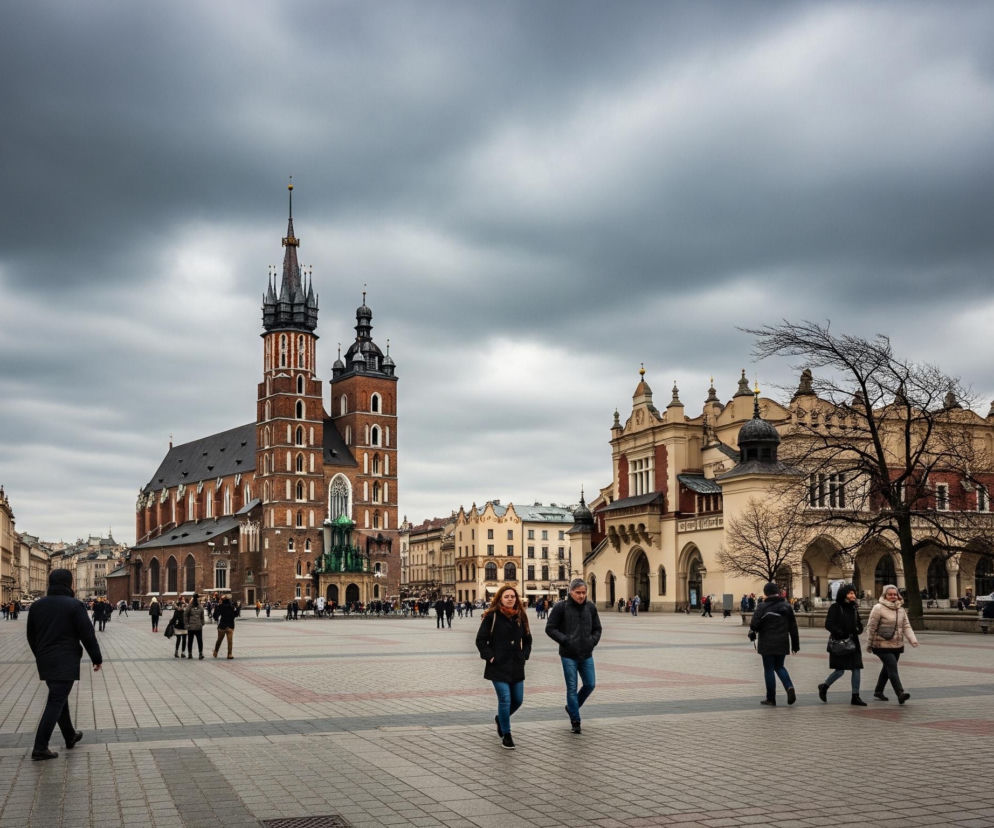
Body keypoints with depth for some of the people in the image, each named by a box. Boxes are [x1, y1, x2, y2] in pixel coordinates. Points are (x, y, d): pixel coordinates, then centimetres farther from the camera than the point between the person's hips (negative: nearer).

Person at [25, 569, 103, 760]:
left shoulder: (37, 606, 7)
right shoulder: (74, 605, -11)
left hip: (45, 663, 7)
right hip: (66, 662, -7)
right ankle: (40, 748, -7)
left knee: (60, 698, 20)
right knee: (56, 703, -4)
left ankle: (70, 737, 32)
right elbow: (88, 635, -12)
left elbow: (31, 636, 15)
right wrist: (97, 658, 0)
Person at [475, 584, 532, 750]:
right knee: (505, 699, -10)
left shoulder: (520, 617, 8)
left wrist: (524, 655, 8)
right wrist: (489, 656, -10)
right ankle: (506, 736, 6)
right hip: (498, 667, -5)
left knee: (518, 700, 9)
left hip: (516, 667, 5)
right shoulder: (491, 616, -7)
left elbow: (527, 639, 20)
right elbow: (480, 640, -4)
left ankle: (500, 719, 39)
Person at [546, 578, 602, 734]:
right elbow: (550, 628, -6)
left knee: (590, 684, 7)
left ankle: (572, 707, 31)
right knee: (572, 688, 0)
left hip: (586, 655, 4)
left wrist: (593, 641, -2)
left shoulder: (590, 608, 4)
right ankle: (575, 721, 12)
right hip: (569, 655, -4)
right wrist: (565, 640, -15)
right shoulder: (561, 607, -8)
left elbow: (597, 629, 15)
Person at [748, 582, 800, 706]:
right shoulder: (786, 606, 4)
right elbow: (793, 627, 8)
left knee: (769, 669, 5)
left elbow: (754, 624, -14)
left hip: (767, 644, -5)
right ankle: (789, 687, -4)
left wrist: (752, 634, 9)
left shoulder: (763, 607, -11)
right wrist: (795, 644, 14)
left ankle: (771, 698, 8)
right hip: (782, 644, 5)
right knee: (779, 667, 20)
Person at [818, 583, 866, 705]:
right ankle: (824, 686, 20)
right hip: (839, 643, -6)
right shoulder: (835, 608, -7)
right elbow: (828, 624, -13)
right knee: (840, 671, -5)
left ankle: (855, 696, 7)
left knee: (856, 669, 0)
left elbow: (859, 624, 20)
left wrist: (857, 629, -4)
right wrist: (841, 634, -21)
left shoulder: (854, 608, 12)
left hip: (853, 643, 6)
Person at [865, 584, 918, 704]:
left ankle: (878, 691, 31)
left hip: (897, 645, 7)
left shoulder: (900, 609, 10)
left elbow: (906, 626, 7)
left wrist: (913, 640, -9)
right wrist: (869, 644, -4)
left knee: (887, 669, 17)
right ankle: (900, 694, -23)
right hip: (883, 645, -7)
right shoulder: (878, 608, -11)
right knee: (893, 669, -16)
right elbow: (871, 627, -8)